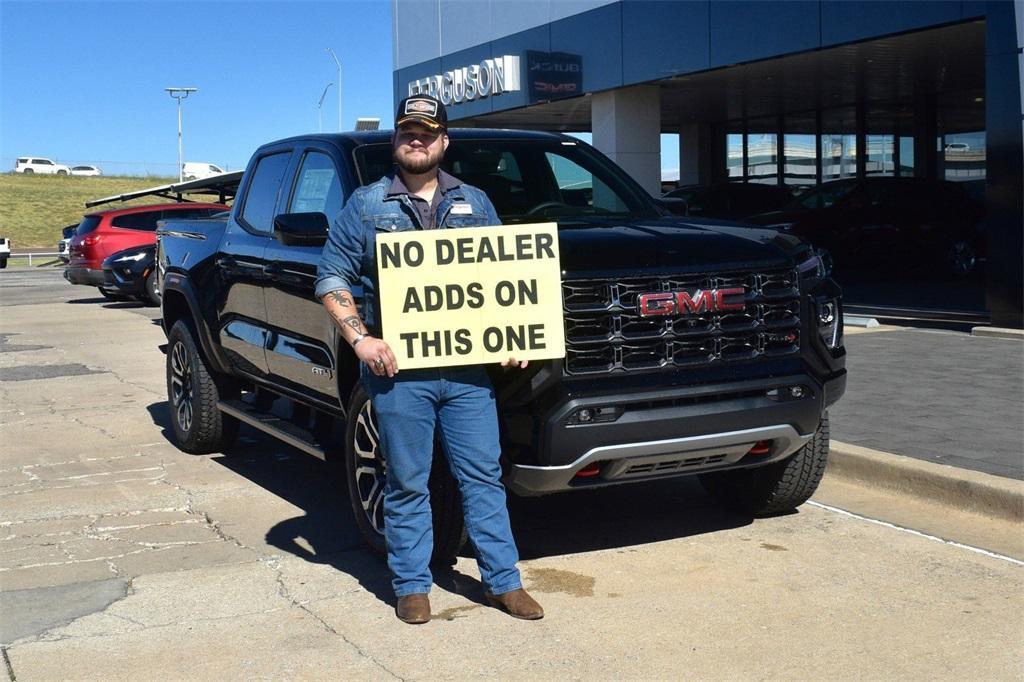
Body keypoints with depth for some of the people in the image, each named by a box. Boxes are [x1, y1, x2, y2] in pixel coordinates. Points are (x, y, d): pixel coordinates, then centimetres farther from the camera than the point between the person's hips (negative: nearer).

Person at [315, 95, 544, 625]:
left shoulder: (475, 203, 14)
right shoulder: (366, 205, 6)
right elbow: (331, 277, 3)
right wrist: (360, 339, -9)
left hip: (470, 368, 2)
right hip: (399, 369, -2)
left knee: (483, 476, 6)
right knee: (407, 483, 5)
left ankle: (503, 580, 14)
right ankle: (411, 585, 17)